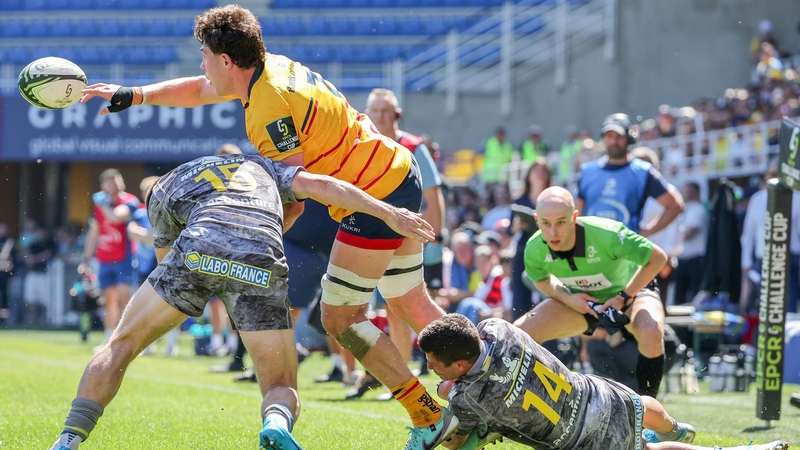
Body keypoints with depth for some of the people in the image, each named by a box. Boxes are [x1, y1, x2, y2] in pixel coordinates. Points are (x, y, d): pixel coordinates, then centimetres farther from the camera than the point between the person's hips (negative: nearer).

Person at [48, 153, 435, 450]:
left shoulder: (162, 189, 35)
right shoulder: (257, 165, 38)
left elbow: (166, 257, 40)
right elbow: (317, 184, 21)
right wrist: (389, 213, 16)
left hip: (199, 252, -1)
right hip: (262, 266, 1)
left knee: (120, 345, 18)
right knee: (282, 388, 14)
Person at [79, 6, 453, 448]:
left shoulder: (271, 110, -23)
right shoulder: (270, 67, 5)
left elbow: (293, 198, -20)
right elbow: (199, 90, 23)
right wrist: (133, 95, 23)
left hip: (374, 198, -10)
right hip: (400, 174, 10)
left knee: (340, 317, -1)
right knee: (410, 304, 15)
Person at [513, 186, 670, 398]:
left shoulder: (608, 235, -39)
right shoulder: (534, 250, -25)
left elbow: (658, 257, -24)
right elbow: (541, 279, 0)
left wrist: (624, 297, -24)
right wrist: (568, 298, -20)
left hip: (630, 289, -4)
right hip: (581, 300, 4)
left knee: (651, 331, -36)